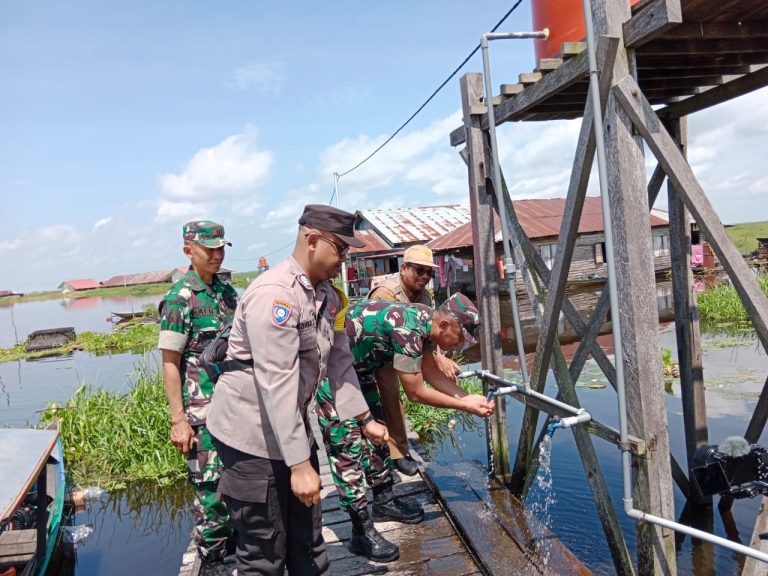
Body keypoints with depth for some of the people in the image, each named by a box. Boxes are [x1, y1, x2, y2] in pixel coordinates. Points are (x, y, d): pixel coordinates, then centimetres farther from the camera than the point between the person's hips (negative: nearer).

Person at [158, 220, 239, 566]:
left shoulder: (228, 292, 8)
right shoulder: (180, 298, -11)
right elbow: (170, 363, -12)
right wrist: (179, 420, -15)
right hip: (203, 411, -6)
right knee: (211, 486, 2)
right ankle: (212, 558, 22)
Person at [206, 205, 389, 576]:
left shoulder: (327, 295, 5)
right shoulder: (274, 293, -25)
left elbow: (338, 360, 9)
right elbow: (277, 382, -29)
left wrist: (364, 419, 8)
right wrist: (299, 463, -28)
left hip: (292, 429, 9)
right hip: (252, 435, -8)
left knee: (307, 540, 19)